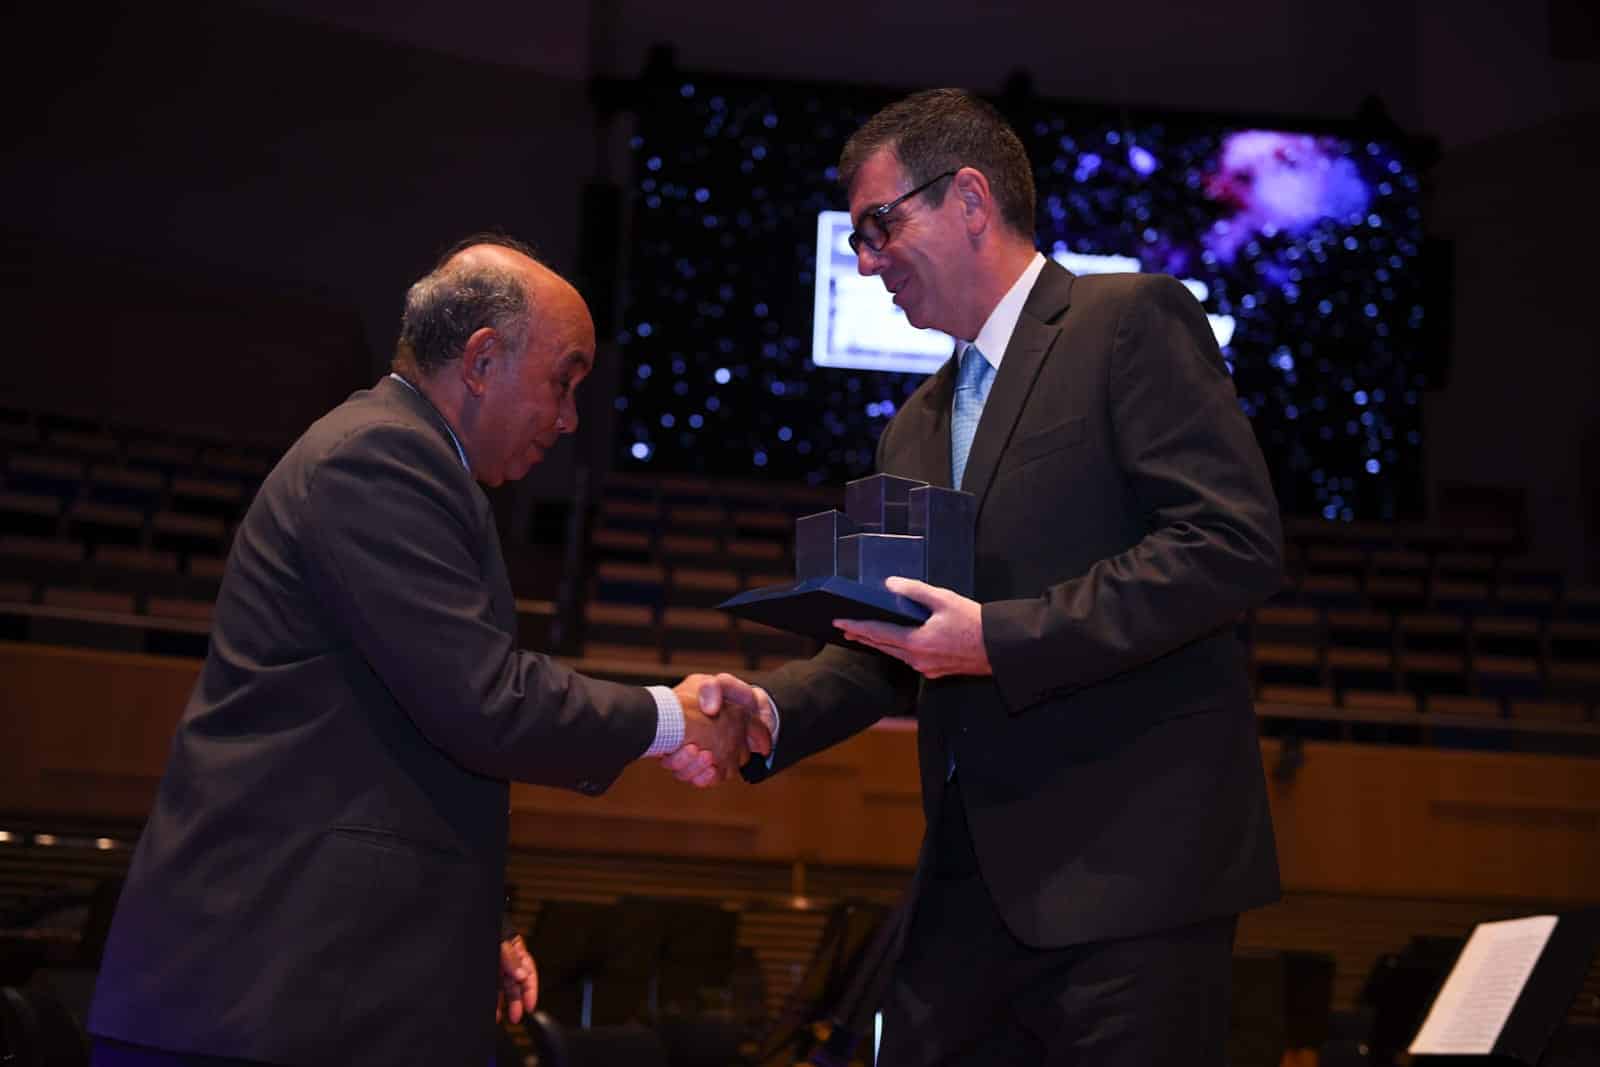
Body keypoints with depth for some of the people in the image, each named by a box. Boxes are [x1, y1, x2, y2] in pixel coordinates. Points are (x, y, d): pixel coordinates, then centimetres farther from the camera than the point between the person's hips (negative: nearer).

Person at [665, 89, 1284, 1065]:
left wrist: (1000, 639, -18)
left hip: (1127, 867, -7)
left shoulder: (1135, 323, -3)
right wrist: (770, 708, 2)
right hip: (973, 877, 7)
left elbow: (1236, 543, -15)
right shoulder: (917, 429, 21)